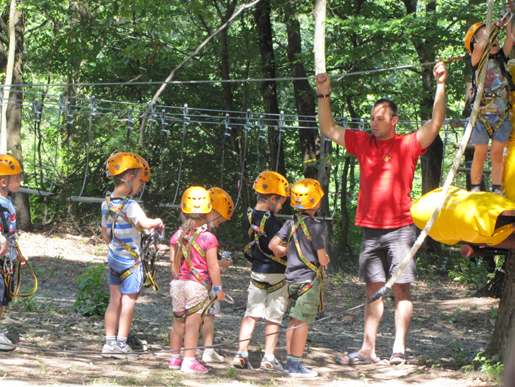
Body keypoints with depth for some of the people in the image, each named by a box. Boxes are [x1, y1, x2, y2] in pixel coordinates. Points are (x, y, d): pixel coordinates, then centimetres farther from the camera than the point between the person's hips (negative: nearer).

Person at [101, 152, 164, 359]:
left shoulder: (107, 203, 4)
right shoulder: (130, 206, -20)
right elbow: (145, 223, -36)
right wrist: (157, 222, -15)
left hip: (114, 258, 7)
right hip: (131, 261, -7)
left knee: (115, 300, 11)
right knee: (128, 302, 1)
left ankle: (110, 342, 11)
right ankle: (121, 343, 3)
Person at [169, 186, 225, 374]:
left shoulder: (177, 236, 4)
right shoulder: (208, 238, -11)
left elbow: (173, 263, 8)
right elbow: (212, 265, -10)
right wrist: (218, 288, -2)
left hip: (178, 283, 5)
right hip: (198, 285, -5)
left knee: (178, 322, 14)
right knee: (193, 324, -1)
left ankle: (175, 358, 22)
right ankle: (189, 360, 0)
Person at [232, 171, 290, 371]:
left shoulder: (249, 217, 0)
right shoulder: (271, 222, -21)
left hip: (257, 271, 6)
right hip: (276, 273, -6)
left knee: (252, 313, 9)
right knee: (273, 317, 4)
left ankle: (242, 353, 1)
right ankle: (269, 357, 7)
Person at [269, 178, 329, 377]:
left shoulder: (291, 224, 4)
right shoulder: (315, 227, -16)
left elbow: (273, 244, 1)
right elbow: (322, 259, -16)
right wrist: (326, 259, 8)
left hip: (292, 277, 7)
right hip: (309, 278, -7)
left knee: (294, 320, 14)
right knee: (302, 322, -3)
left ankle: (290, 361, 19)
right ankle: (296, 365, -2)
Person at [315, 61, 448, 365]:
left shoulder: (408, 145, -1)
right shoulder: (363, 143, 11)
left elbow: (436, 123, -12)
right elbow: (329, 129, 15)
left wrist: (441, 86, -19)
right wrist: (324, 95, 8)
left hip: (400, 228, -4)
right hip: (371, 229, 4)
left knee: (401, 288, -4)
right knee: (374, 290, 7)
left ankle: (399, 349, -3)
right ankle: (368, 349, 7)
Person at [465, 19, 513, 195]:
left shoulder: (501, 58, 6)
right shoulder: (477, 61, -5)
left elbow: (509, 39, -4)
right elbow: (480, 47, -24)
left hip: (502, 117, 3)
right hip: (483, 116, -3)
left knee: (497, 154, 6)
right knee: (480, 155, 3)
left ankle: (496, 190, 10)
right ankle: (475, 189, 13)